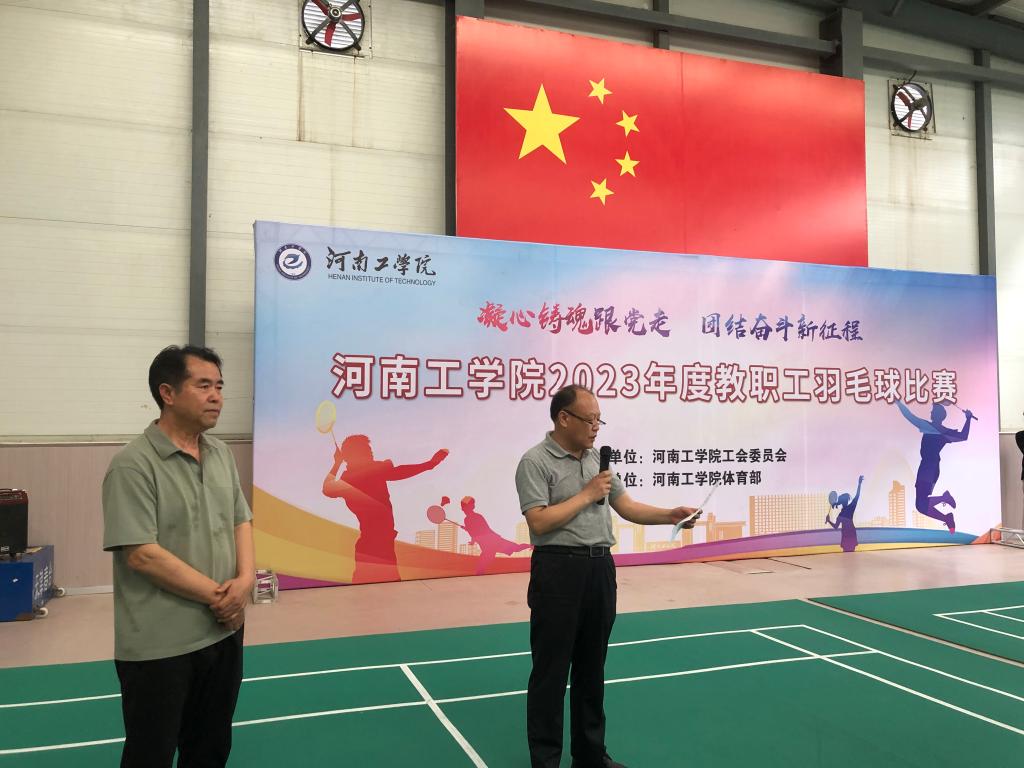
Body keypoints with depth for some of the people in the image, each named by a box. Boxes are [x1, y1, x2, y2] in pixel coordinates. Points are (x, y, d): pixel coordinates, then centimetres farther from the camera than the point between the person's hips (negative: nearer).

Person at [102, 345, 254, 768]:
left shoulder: (221, 454, 7)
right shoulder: (133, 464, -15)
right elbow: (142, 555, -20)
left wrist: (244, 580, -6)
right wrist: (216, 595, -15)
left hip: (224, 632, 6)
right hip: (159, 647, -6)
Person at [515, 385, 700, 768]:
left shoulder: (597, 459, 11)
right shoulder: (535, 462, -10)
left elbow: (627, 507, 12)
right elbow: (539, 522, -19)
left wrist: (669, 515, -3)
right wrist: (587, 494, -13)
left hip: (600, 568, 7)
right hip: (558, 571, -7)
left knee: (592, 668, 17)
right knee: (551, 673, 3)